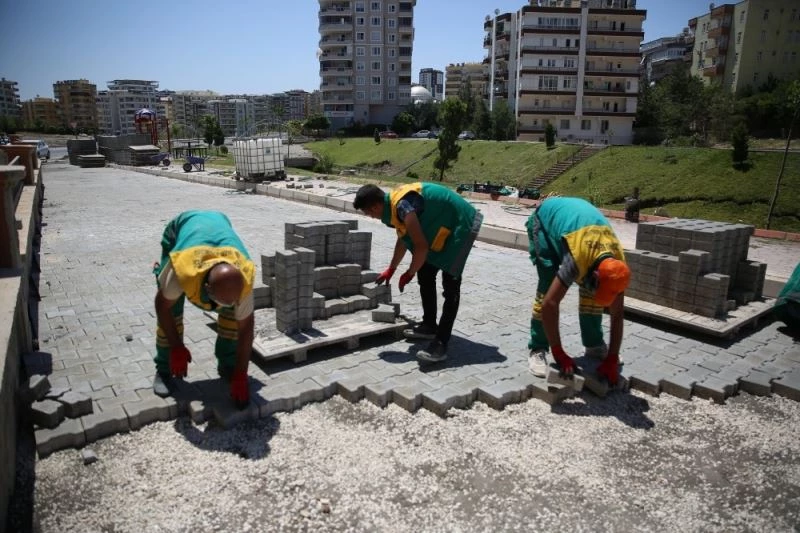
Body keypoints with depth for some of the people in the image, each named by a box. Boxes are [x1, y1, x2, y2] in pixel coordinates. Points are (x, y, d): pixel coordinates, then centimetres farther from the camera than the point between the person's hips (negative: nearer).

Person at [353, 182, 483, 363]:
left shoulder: (402, 205, -28)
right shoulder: (394, 202, 3)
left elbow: (421, 246, -28)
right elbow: (403, 239, 19)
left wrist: (409, 274, -12)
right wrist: (391, 269, 28)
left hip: (462, 225, -10)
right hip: (444, 228, 10)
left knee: (450, 284, -14)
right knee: (425, 275, 13)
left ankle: (441, 344, -14)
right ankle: (429, 326, 25)